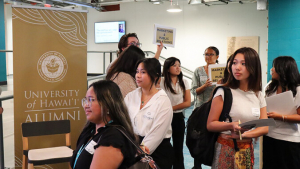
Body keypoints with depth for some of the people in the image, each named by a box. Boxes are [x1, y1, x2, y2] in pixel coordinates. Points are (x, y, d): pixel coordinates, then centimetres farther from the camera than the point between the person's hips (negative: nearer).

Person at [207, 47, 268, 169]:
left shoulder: (259, 96, 4)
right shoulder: (223, 92, -11)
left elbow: (265, 127, 0)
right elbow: (210, 125, -11)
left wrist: (244, 135, -16)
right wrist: (231, 125, -28)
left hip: (247, 149, 5)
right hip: (226, 149, -4)